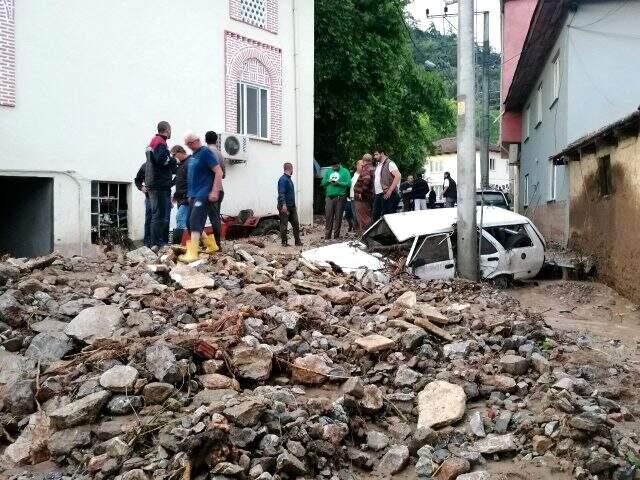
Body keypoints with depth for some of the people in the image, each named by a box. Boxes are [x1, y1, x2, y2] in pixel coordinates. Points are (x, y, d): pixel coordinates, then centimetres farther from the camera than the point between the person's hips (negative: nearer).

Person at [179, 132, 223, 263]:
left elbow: (218, 172, -15)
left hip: (203, 194, -9)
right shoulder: (193, 156, 16)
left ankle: (192, 253, -22)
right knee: (191, 223, 10)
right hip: (194, 195, 9)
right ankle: (211, 245, 23)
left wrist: (214, 192, -21)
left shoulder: (206, 152, -9)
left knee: (195, 221, -18)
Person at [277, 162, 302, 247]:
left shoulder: (289, 179, 16)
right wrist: (283, 205, -28)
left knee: (296, 224, 7)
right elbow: (281, 193, -21)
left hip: (292, 206, 9)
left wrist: (294, 205, 26)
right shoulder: (283, 179, -14)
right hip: (285, 207, -9)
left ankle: (297, 241, 13)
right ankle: (284, 242, 6)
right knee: (284, 225, -1)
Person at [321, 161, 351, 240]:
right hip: (329, 197, 2)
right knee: (328, 216, -2)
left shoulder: (345, 171, 5)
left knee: (338, 217, 1)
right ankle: (327, 236, 4)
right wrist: (328, 181, -6)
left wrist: (338, 183, -14)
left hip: (340, 197, -2)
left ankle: (336, 235, 9)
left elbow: (348, 184, -4)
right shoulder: (328, 171, 16)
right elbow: (323, 183, 13)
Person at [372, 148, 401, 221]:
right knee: (375, 216, 8)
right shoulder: (377, 165, 20)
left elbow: (398, 176, -18)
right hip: (377, 195, 8)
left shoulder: (389, 163, -6)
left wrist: (390, 190, -22)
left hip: (386, 194, -8)